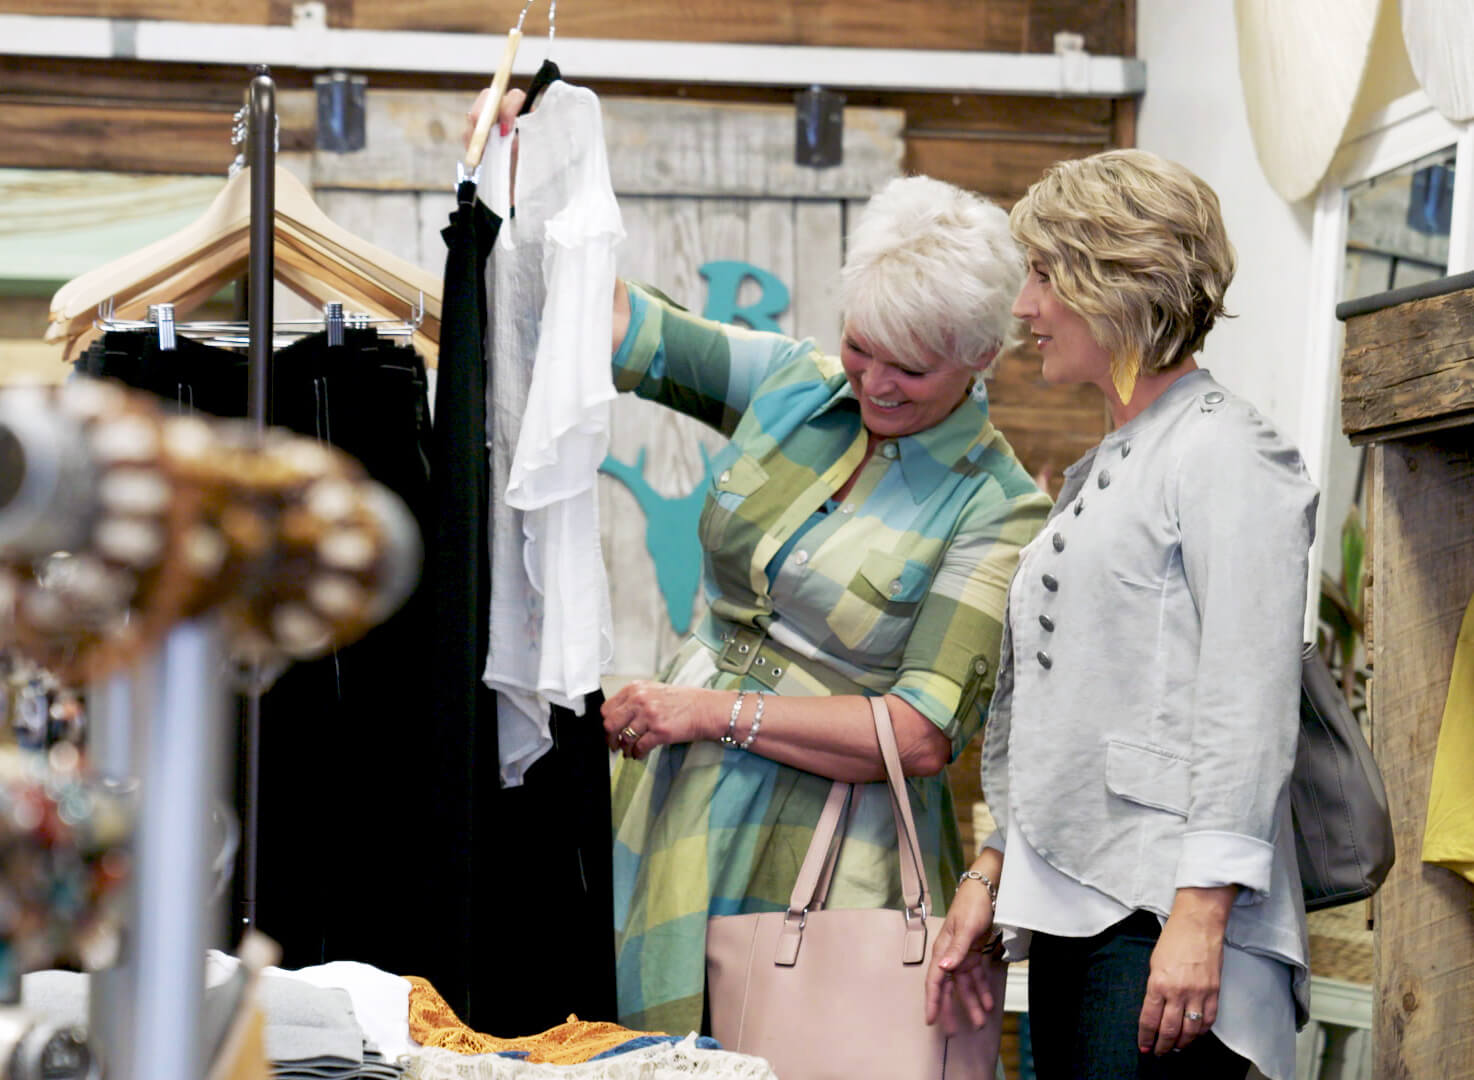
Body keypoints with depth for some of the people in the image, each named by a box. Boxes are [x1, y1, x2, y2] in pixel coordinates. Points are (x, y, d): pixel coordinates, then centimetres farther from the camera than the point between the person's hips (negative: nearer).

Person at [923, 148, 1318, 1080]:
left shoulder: (1226, 454, -6)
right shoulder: (1097, 476, 21)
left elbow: (1248, 707, -14)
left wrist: (1199, 913, -20)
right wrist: (990, 874, 19)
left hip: (1163, 916, -8)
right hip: (1069, 912, 9)